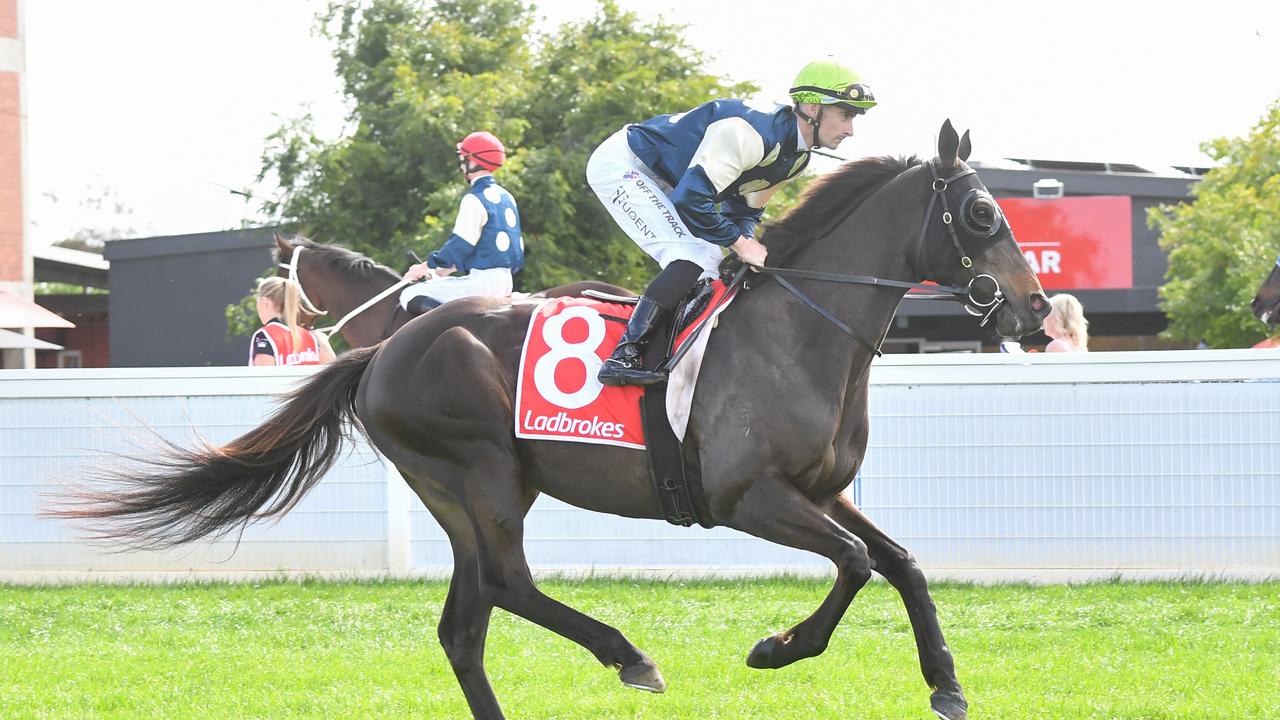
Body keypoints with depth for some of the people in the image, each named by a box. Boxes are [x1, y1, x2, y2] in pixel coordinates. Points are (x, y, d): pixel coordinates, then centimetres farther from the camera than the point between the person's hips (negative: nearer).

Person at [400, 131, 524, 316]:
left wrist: (427, 267, -4)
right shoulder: (505, 197, 16)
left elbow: (461, 244, -17)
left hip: (483, 281, -9)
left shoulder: (475, 199, -13)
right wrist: (448, 268, 24)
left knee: (410, 297, -11)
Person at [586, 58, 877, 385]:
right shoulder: (752, 132, -30)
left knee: (708, 261, 7)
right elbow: (691, 201, -32)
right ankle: (623, 355, -23)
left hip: (659, 182, 10)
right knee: (695, 258, -20)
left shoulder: (796, 157, 2)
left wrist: (748, 244, -9)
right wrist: (741, 244, -22)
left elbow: (745, 209, 12)